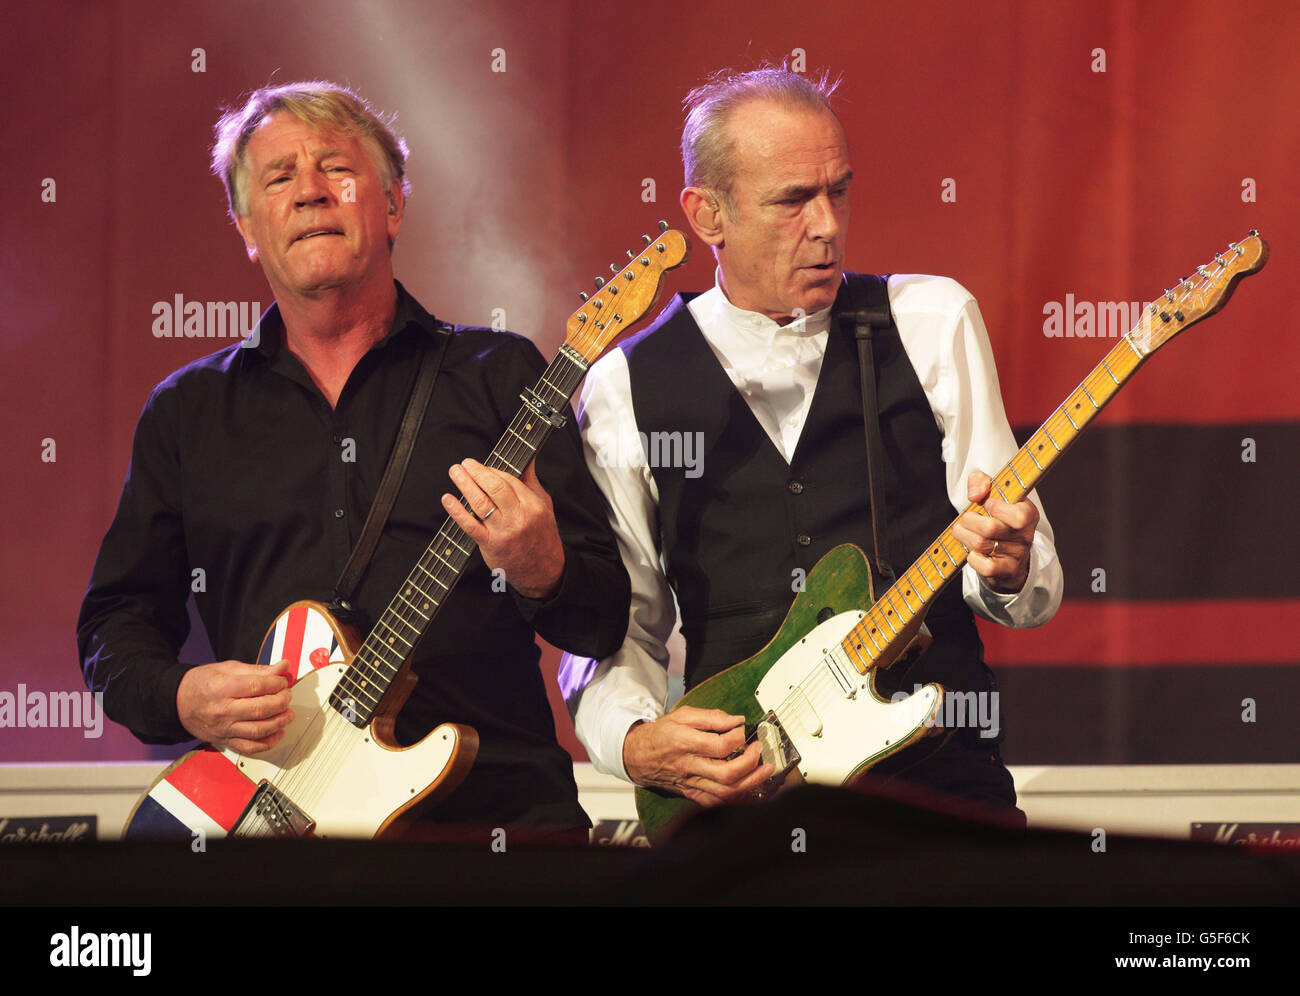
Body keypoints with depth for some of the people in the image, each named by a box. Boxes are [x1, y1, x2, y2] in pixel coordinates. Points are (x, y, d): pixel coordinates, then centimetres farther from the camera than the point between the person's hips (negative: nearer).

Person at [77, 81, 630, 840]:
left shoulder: (499, 375, 11)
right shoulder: (187, 410, 17)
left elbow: (610, 620, 7)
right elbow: (116, 621, 19)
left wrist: (540, 573, -16)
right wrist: (182, 698, -3)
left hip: (492, 806, -2)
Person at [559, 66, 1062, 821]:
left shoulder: (934, 323, 9)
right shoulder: (626, 389, 8)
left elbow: (1036, 587, 6)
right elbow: (614, 628, 11)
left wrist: (1005, 569, -17)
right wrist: (637, 743, -9)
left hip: (936, 767, -1)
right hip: (732, 795, 1)